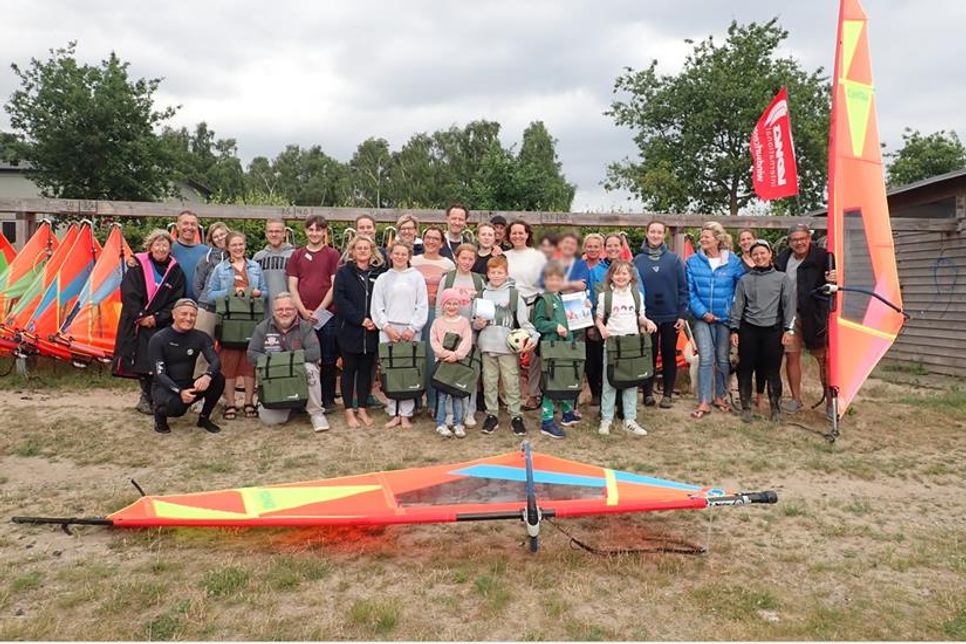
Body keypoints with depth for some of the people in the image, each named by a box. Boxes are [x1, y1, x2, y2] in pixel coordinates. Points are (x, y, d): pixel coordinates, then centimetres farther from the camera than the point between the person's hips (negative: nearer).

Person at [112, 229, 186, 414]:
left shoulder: (176, 271, 4)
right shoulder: (138, 265, 1)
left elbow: (176, 301, 0)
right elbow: (128, 294, -3)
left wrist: (157, 318, -10)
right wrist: (141, 317, -11)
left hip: (162, 325, 1)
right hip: (137, 322, 0)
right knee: (142, 360, -1)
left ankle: (147, 398, 9)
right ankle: (147, 397, 13)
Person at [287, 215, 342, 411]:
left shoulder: (333, 255, 4)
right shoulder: (297, 255, 11)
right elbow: (292, 286, 7)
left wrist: (319, 310, -9)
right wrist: (303, 311, -6)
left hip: (327, 315, -2)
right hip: (302, 316, 2)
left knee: (328, 359, 2)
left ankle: (328, 398, 12)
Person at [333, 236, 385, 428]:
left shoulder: (379, 273, 7)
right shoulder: (344, 272, 2)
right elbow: (339, 299, -8)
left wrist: (376, 320, -10)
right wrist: (360, 319, -16)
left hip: (372, 331, 2)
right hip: (349, 330, -2)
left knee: (366, 370, 8)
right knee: (349, 369, 5)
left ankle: (362, 409, 18)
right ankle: (349, 410, 12)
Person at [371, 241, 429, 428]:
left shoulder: (416, 277, 6)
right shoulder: (383, 278, 10)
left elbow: (422, 306, 2)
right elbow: (377, 307, 7)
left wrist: (413, 328, -7)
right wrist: (387, 327, -6)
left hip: (411, 331, -1)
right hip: (388, 330, 1)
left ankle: (406, 414, 6)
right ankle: (394, 413, 9)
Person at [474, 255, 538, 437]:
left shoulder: (514, 294, 4)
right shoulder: (482, 294, 11)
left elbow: (524, 318, -1)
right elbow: (474, 321, 14)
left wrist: (532, 335, -15)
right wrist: (477, 324, -8)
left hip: (509, 346, -2)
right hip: (487, 346, 3)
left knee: (511, 382, 0)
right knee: (489, 382, 8)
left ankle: (516, 416, 10)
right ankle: (492, 415, 19)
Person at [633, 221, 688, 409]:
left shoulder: (674, 259, 0)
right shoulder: (638, 260, 1)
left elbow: (683, 288, -1)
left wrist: (682, 314, -6)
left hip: (671, 317, 0)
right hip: (647, 317, 0)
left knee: (669, 355, 8)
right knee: (649, 355, 6)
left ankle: (667, 394, 17)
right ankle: (648, 393, 14)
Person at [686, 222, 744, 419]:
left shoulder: (733, 261, -3)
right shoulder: (693, 261, -3)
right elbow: (690, 291, -3)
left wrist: (732, 310, -8)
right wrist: (702, 312, -11)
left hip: (725, 317, 1)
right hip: (702, 318, -1)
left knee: (723, 359, 11)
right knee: (706, 359, -6)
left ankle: (720, 396, 27)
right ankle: (704, 402, -1)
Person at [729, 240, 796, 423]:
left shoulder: (782, 278, 5)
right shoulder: (745, 279, 8)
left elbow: (789, 304, 3)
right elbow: (738, 306, 7)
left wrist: (788, 329, -3)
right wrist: (734, 329, 2)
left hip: (773, 330, -1)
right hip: (748, 330, 1)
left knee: (773, 371, 2)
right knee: (745, 370, 4)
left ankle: (776, 408, 16)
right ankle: (746, 407, 15)